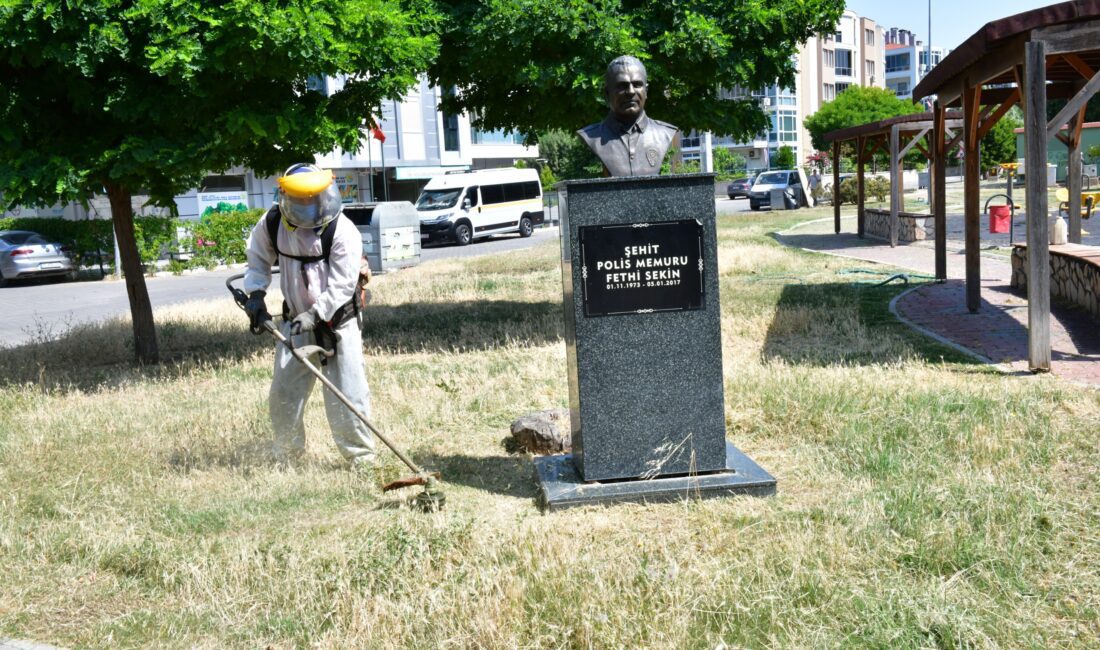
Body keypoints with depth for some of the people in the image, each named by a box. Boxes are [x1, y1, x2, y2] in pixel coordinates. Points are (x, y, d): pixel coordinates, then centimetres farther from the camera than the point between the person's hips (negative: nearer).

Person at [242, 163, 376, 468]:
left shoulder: (343, 231, -19)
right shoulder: (273, 223, -5)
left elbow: (341, 287, -20)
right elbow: (258, 258, 13)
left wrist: (315, 315, -29)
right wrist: (256, 293, -2)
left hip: (338, 320, -4)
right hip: (296, 319, 5)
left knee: (347, 391, -6)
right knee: (284, 390, 7)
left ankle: (361, 456, 7)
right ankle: (286, 456, 25)